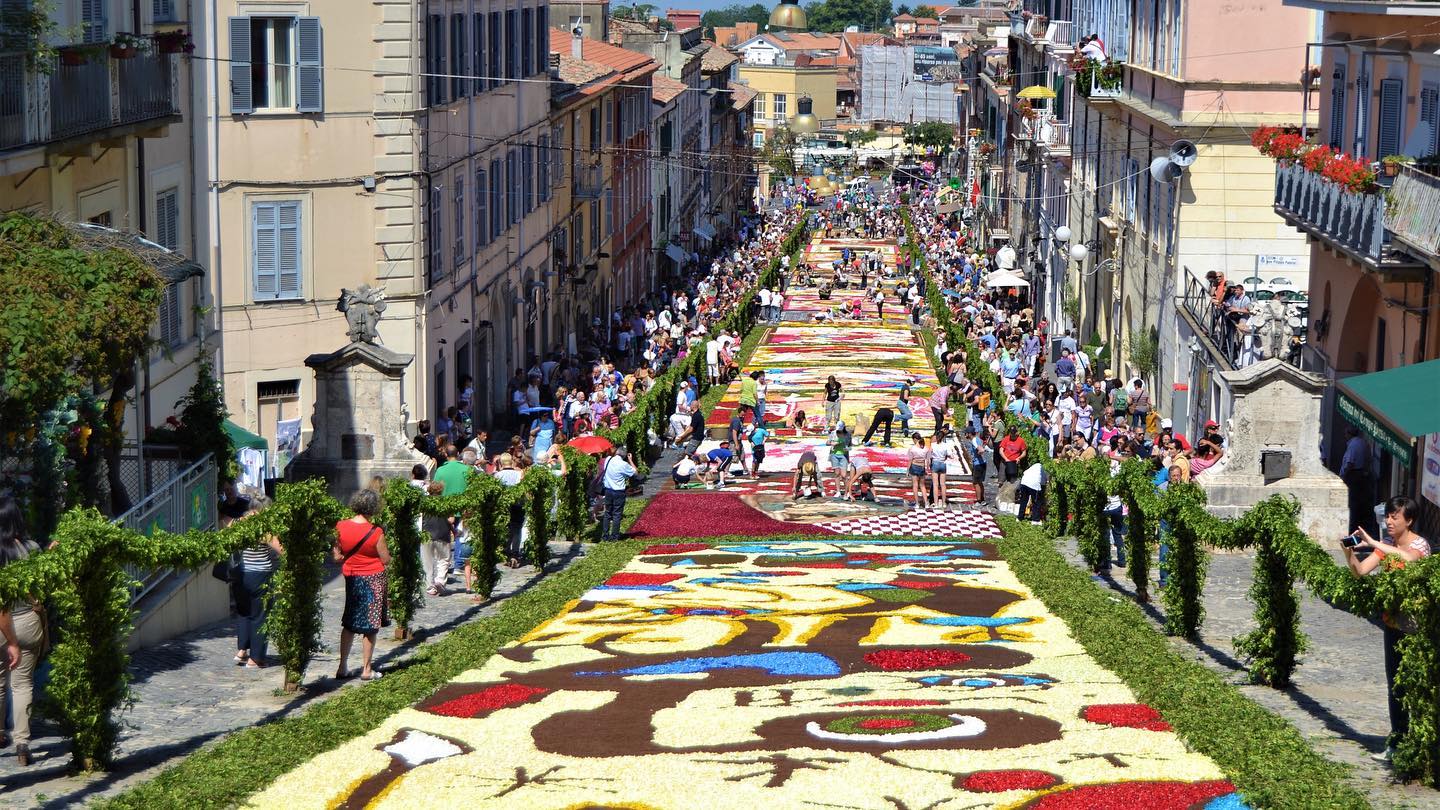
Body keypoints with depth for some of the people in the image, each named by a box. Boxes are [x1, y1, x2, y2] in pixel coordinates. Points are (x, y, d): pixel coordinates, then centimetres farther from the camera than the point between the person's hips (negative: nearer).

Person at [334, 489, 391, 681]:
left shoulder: (340, 527, -7)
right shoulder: (375, 533, -17)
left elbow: (337, 556, -1)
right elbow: (386, 560, -10)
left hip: (351, 577, 4)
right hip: (373, 579, -4)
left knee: (349, 624, 15)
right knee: (370, 626, 5)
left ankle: (342, 667, 14)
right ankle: (366, 670, 8)